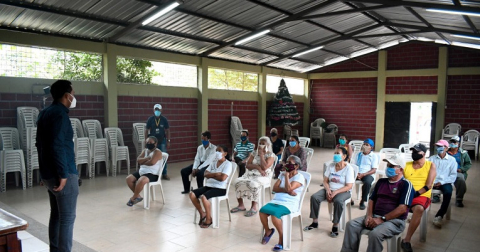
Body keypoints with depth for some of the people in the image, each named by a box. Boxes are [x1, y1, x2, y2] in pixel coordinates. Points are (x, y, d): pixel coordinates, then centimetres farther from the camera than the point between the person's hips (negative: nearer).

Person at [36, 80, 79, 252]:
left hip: (48, 173, 9)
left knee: (56, 214, 16)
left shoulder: (45, 113, 14)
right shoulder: (59, 113, -16)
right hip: (62, 174, -9)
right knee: (67, 217, -3)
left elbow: (40, 144, 19)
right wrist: (63, 174, -20)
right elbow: (57, 146, -24)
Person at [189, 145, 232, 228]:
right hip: (209, 186, 8)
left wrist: (211, 175, -4)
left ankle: (209, 219, -10)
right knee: (192, 194, -10)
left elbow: (222, 178, -19)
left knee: (203, 197, -31)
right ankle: (202, 213, 8)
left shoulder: (228, 164, -6)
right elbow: (205, 174, 5)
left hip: (220, 188, -8)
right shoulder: (214, 162, 16)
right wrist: (215, 174, -13)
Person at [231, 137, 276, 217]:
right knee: (238, 181, -20)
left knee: (253, 184, -37)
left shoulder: (271, 155, -2)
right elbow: (248, 165, 4)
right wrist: (257, 166, -14)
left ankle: (254, 207, -20)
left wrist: (261, 155, -10)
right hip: (251, 174, 5)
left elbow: (264, 167, -16)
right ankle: (241, 205, -9)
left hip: (263, 176, -5)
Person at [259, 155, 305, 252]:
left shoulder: (299, 177, -3)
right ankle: (268, 231, 7)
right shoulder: (282, 174, 16)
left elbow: (289, 188, -18)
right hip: (276, 201, 6)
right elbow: (275, 188, 5)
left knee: (275, 214, -33)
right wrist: (286, 191, -10)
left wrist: (287, 175, -7)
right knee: (262, 210, -22)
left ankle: (282, 238, -8)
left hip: (289, 204, -6)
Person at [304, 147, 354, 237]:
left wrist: (335, 192, -24)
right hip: (329, 189, 5)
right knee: (314, 197, -18)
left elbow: (349, 186, -14)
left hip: (343, 191, -5)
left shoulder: (349, 168, -10)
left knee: (338, 201, -38)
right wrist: (328, 190, -14)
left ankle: (335, 225, -19)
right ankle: (315, 222, -3)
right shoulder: (331, 165, 4)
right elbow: (325, 181, 6)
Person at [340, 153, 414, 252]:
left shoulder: (406, 185, -6)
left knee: (375, 234, -34)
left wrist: (382, 219, -18)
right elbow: (372, 199, 17)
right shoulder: (381, 181, 15)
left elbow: (402, 208, -15)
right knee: (351, 224, -14)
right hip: (375, 216, 7)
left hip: (394, 220, -6)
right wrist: (369, 216, -2)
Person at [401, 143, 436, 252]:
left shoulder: (431, 165, 7)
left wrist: (416, 193, -17)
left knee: (419, 209, -38)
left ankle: (406, 240, -27)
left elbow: (428, 186, -3)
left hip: (421, 196, -3)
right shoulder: (406, 165, 16)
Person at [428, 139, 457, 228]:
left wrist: (442, 182, -12)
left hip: (445, 183, -1)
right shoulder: (432, 158, 14)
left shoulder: (452, 160, 8)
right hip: (432, 182, 1)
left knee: (448, 192, -34)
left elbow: (453, 175, 1)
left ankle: (438, 217, -26)